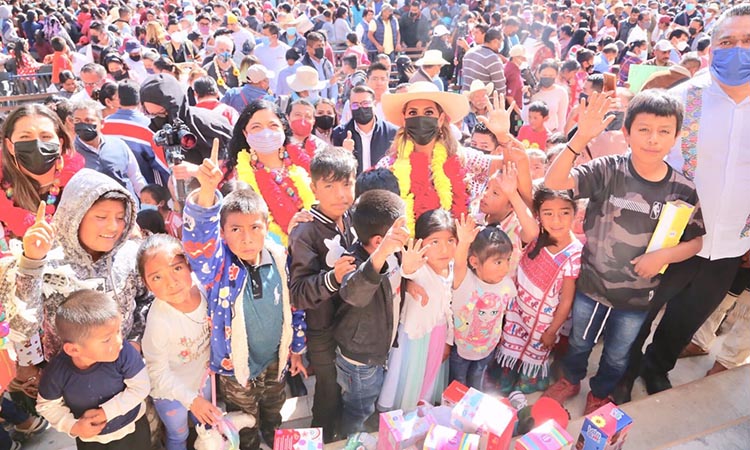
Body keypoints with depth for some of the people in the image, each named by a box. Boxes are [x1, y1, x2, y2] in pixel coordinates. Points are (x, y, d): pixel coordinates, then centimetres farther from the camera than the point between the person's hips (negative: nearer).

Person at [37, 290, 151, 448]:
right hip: (91, 439, 0)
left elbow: (140, 387, -21)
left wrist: (106, 412, -25)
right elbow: (47, 406, -8)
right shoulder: (57, 372, -27)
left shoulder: (125, 353, -32)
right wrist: (73, 426, -20)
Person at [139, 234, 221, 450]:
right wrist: (191, 400, -22)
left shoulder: (203, 287, -25)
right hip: (171, 391, -4)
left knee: (205, 426, 31)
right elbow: (158, 372, -23)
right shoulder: (159, 320, -37)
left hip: (202, 376, 4)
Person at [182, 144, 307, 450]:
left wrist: (296, 349, 6)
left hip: (275, 359, 3)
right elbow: (199, 237, -46)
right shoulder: (218, 266, -24)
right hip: (235, 365, -3)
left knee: (274, 417, 30)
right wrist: (207, 190, -63)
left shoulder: (279, 260, -15)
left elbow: (294, 308, -3)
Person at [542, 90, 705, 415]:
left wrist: (664, 255, -19)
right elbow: (554, 182, -30)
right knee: (579, 342, 24)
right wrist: (580, 138, -42)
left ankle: (600, 393, 53)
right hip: (591, 284, -1)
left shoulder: (683, 190, -11)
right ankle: (570, 379, 54)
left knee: (617, 356, 25)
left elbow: (696, 240, 1)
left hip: (637, 297, 2)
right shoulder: (609, 170, -18)